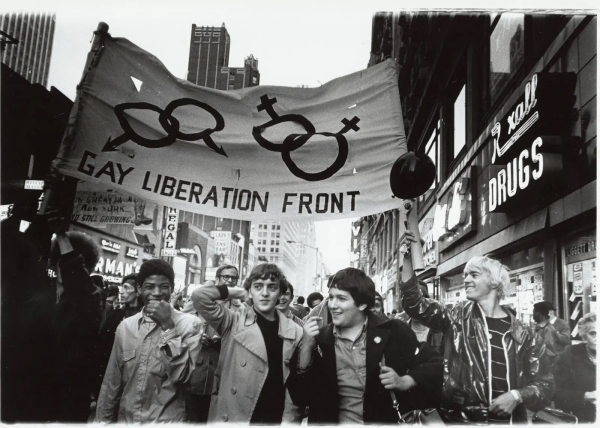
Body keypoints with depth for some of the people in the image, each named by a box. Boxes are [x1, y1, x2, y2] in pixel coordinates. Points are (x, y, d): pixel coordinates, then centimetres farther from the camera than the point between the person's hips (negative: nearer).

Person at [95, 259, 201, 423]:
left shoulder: (189, 323, -10)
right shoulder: (125, 326, 0)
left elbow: (182, 375, -19)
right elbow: (112, 383, 7)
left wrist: (168, 326, -23)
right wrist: (103, 420, 8)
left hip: (166, 420, -3)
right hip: (126, 419, 3)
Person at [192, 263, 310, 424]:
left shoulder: (294, 331, 0)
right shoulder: (234, 322, -4)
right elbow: (199, 296, -16)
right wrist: (238, 292, -7)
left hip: (276, 418, 2)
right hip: (231, 416, -1)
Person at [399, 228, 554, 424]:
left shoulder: (522, 335, -2)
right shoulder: (459, 317, 0)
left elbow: (545, 383, 3)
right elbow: (415, 304, -10)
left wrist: (517, 396, -16)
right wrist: (407, 259, -18)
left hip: (507, 420, 0)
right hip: (459, 418, 1)